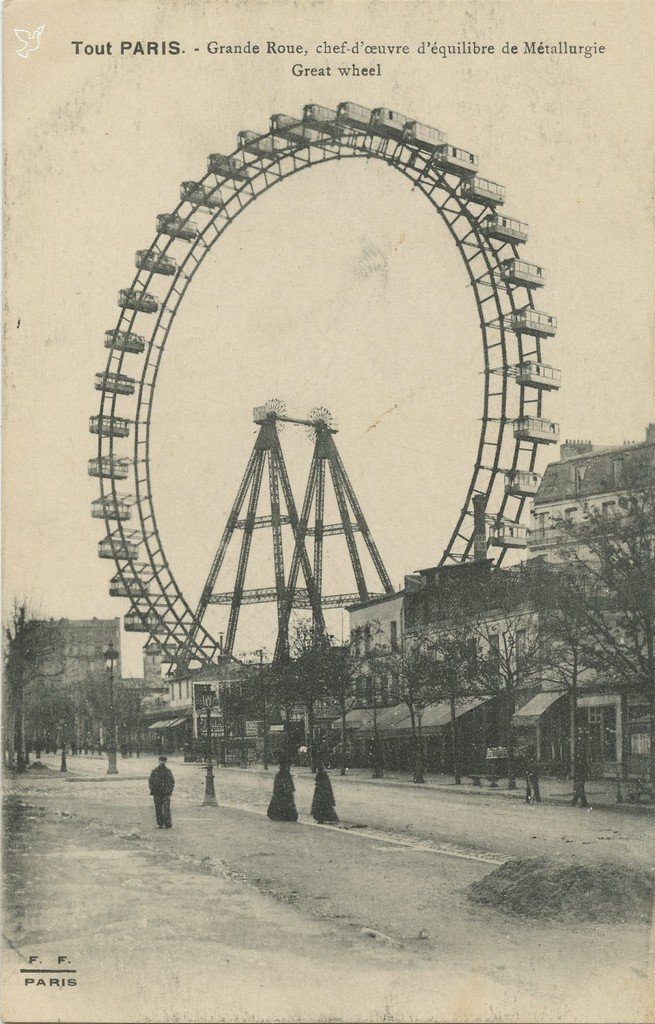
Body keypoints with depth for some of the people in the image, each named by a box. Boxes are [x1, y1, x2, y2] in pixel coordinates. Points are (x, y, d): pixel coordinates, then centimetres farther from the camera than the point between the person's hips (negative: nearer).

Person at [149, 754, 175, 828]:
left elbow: (172, 782, 12)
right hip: (157, 794, 1)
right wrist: (152, 793, -3)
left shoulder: (168, 771, 6)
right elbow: (151, 782, 4)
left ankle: (168, 824, -9)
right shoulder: (154, 771, 4)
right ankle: (160, 824, 11)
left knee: (166, 809, -9)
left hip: (166, 794, -1)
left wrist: (170, 790, -1)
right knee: (158, 810, 3)